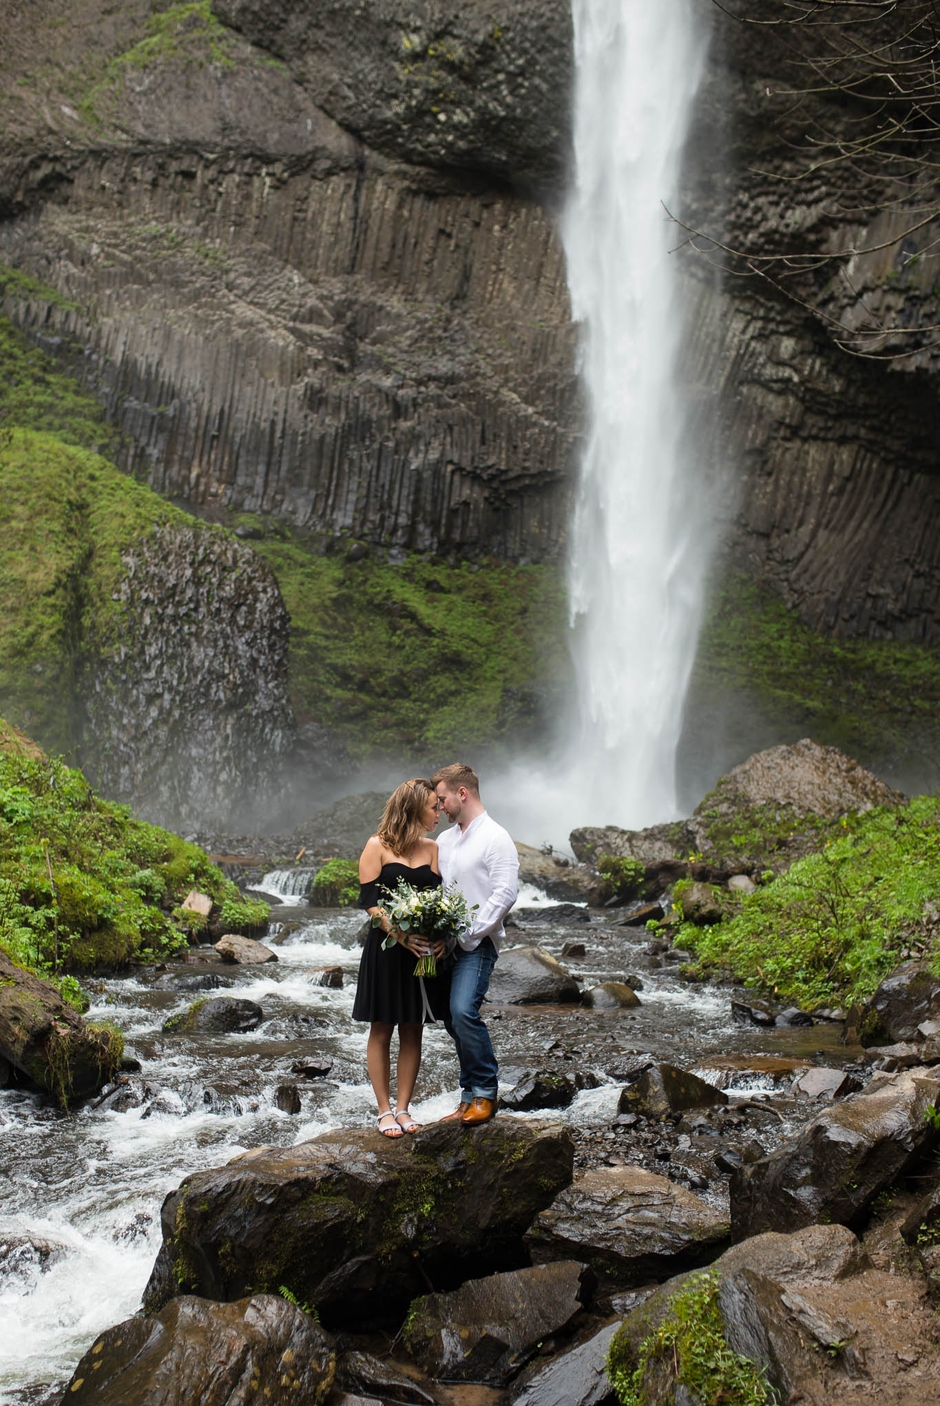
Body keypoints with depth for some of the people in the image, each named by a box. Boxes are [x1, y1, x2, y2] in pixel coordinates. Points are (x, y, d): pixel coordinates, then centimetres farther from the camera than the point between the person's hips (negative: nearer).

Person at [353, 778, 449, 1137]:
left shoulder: (431, 848, 10)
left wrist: (441, 936, -13)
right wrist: (401, 936, -22)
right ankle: (384, 1111, 11)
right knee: (382, 1030, 3)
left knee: (413, 1030, 7)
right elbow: (370, 902, -9)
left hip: (424, 950, 5)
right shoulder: (378, 846, -5)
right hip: (386, 949, -4)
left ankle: (403, 1108, 16)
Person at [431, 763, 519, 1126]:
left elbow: (505, 894, -15)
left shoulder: (495, 837, -8)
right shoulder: (445, 840, 17)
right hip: (445, 943, 8)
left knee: (464, 1011, -22)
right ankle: (470, 1095, 16)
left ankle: (485, 1093, -8)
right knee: (452, 1019, 7)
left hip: (475, 944, -8)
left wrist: (468, 933, -17)